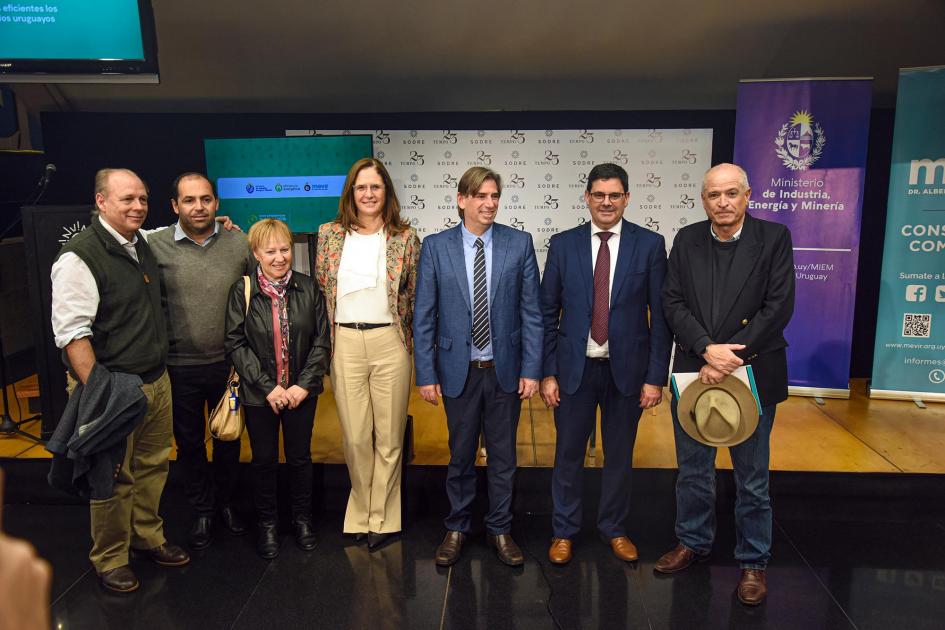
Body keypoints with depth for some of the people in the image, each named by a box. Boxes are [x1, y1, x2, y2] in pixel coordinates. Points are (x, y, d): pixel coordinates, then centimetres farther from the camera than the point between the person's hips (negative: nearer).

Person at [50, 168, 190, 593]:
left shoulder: (143, 246, 9)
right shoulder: (80, 256, -15)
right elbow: (72, 333, -19)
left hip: (157, 381, 7)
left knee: (152, 466, 17)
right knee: (114, 479, 6)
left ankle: (148, 537, 36)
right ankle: (109, 559, 24)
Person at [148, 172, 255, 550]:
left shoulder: (240, 243, -4)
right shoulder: (155, 246, -8)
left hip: (229, 363, 1)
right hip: (179, 367, -1)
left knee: (229, 438, 18)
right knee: (189, 444, 15)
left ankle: (226, 503, 40)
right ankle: (202, 511, 35)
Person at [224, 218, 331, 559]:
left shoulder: (309, 288, -3)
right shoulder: (242, 291, -6)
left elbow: (322, 340, -2)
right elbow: (235, 343, -8)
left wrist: (304, 384, -10)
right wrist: (267, 387, -13)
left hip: (301, 390, 1)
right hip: (259, 393, -1)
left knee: (300, 457, 12)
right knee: (264, 460, 12)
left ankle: (302, 518, 32)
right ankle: (267, 524, 30)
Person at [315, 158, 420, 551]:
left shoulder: (405, 238, 2)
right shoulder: (329, 234, 7)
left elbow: (416, 296, 7)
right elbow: (320, 287, 12)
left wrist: (415, 340, 7)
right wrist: (325, 343, 10)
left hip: (389, 343, -1)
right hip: (345, 344, 1)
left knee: (389, 436, 5)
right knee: (355, 436, 7)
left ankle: (381, 518, 22)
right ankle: (362, 512, 27)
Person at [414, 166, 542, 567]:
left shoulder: (519, 244, -2)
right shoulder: (435, 247, -3)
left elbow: (531, 312, -2)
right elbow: (424, 317, -2)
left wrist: (531, 369, -5)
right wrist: (426, 374, -4)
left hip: (505, 368, 1)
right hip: (458, 370, 0)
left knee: (503, 455, 12)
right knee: (460, 455, 13)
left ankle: (500, 530, 30)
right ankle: (457, 529, 32)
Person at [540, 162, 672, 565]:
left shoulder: (650, 245, -2)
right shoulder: (563, 244, 0)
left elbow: (660, 316, -2)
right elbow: (548, 313, 2)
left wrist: (656, 377, -6)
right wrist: (547, 373, -2)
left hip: (627, 369, 0)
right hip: (575, 368, 0)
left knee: (619, 454, 14)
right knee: (568, 453, 9)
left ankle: (614, 528, 34)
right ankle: (564, 531, 28)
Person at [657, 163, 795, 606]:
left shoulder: (774, 238, -6)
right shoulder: (687, 240, 2)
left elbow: (779, 308, -12)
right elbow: (672, 302, -3)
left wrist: (729, 360, -18)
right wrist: (707, 349, -17)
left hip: (752, 375, -2)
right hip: (693, 372, 3)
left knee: (752, 478, 11)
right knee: (692, 470, 16)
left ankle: (753, 561, 28)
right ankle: (693, 542, 36)